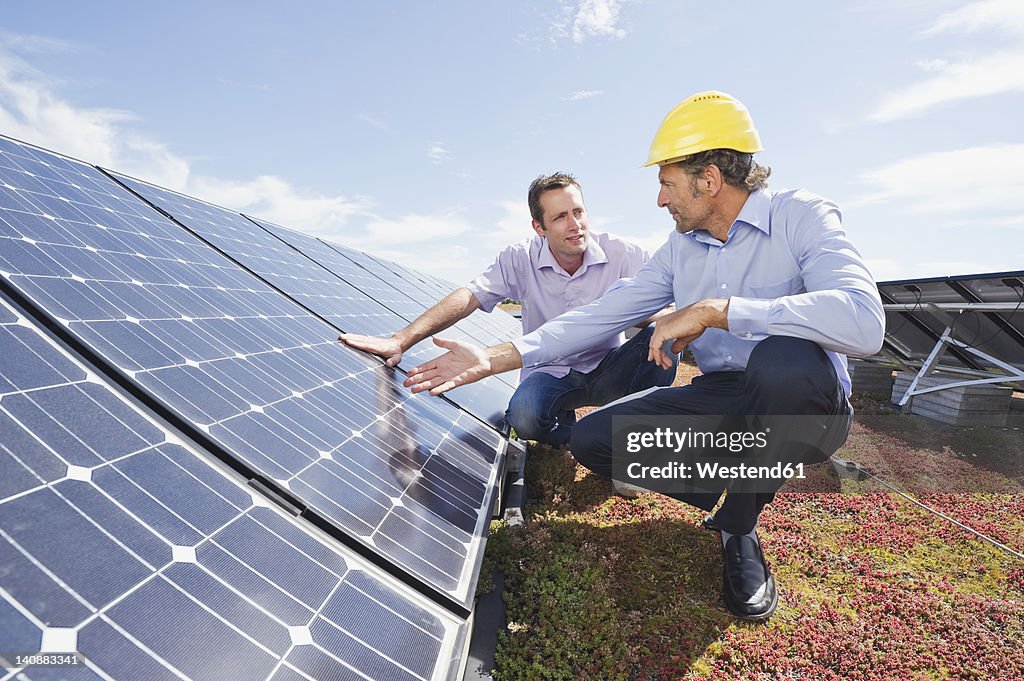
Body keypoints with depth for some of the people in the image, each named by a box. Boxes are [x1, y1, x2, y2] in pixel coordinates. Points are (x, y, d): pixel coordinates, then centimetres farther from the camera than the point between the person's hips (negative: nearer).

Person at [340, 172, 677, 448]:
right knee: (525, 416, -33)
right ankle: (569, 435, 7)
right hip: (549, 372, 0)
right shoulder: (521, 259, -10)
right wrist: (401, 340, -31)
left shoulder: (622, 254, -11)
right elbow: (467, 298, -19)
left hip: (608, 371, 1)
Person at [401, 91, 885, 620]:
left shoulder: (799, 217, -13)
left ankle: (740, 528, -10)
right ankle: (740, 493, 8)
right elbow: (602, 315, -2)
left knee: (786, 361, -39)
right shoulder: (680, 249, 5)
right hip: (719, 400, 5)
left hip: (799, 401, -4)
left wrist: (713, 310, -30)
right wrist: (496, 358, -10)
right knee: (591, 439, -9)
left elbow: (863, 321, -31)